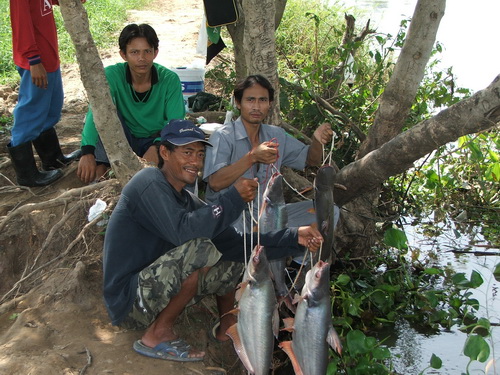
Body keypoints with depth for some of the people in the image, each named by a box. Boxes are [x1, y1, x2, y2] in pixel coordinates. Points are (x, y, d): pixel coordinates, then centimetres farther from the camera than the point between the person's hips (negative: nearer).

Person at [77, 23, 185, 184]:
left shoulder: (169, 79, -16)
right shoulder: (112, 75, -18)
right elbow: (95, 113, -31)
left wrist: (157, 147, -40)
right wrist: (87, 153, -48)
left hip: (155, 139, -1)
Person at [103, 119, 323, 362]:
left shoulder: (187, 200, 7)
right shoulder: (149, 182, -16)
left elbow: (238, 244, 3)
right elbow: (182, 231, -33)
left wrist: (294, 237, -6)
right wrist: (234, 198, -24)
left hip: (156, 292, 9)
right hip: (128, 303, -8)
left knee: (232, 258, 9)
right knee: (201, 248, -29)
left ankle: (227, 328, 19)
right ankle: (157, 335, -14)